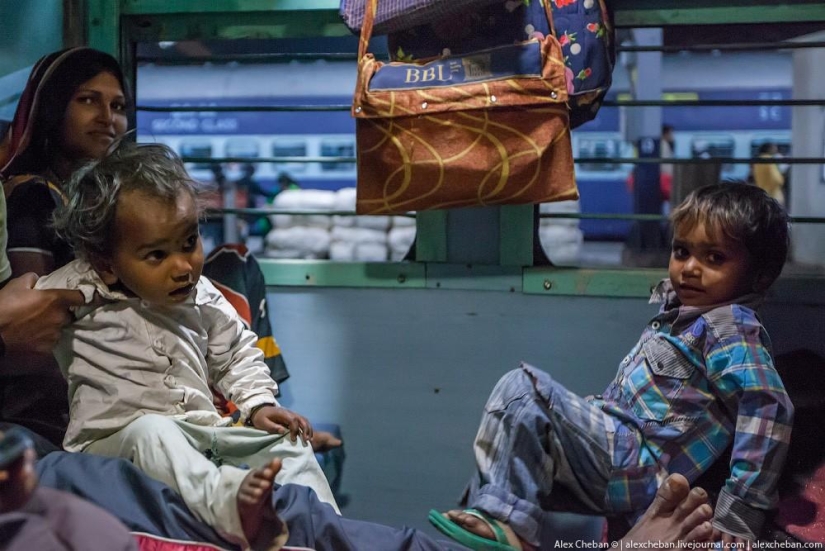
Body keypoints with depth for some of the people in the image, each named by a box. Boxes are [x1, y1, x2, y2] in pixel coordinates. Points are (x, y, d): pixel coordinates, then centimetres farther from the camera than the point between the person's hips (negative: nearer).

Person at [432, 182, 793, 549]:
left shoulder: (731, 330, -15)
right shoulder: (680, 309, 14)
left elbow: (768, 405, -27)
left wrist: (741, 508, -28)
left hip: (634, 466, -10)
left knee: (521, 389, -18)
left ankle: (504, 517, -18)